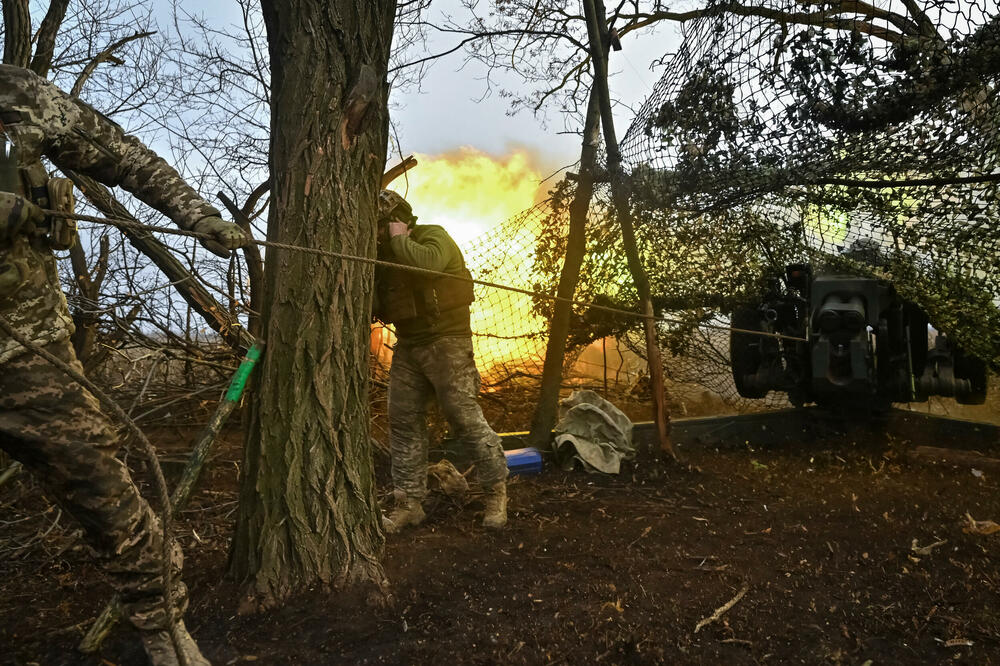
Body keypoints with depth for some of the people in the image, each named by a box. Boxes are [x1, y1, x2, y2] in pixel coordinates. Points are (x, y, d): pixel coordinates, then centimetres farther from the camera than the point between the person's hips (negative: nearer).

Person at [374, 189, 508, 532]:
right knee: (403, 423, 4)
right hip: (408, 346, 8)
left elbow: (428, 262, -33)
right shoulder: (385, 254, 15)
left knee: (465, 417, -8)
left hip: (446, 343, -7)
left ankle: (496, 489, 9)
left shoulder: (433, 236, -7)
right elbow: (379, 308, 12)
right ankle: (409, 503, 13)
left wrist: (400, 239, -15)